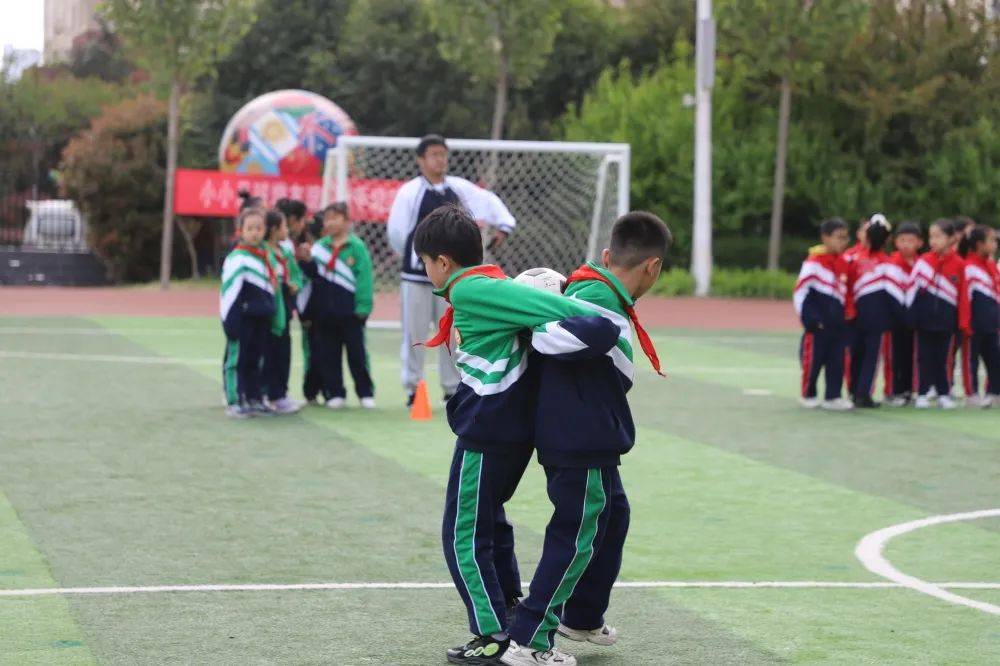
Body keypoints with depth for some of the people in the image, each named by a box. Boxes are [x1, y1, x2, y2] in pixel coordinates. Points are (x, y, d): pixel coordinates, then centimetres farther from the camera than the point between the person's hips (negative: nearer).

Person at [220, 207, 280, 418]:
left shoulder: (265, 255, 12)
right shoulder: (237, 259, -13)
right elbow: (229, 290, -15)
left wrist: (272, 315, 23)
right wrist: (229, 321, -17)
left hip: (261, 319, 7)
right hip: (242, 319, -7)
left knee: (255, 360, 14)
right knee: (237, 359, 0)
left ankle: (254, 399, 21)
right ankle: (235, 402, 5)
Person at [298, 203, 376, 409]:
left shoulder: (356, 247, -5)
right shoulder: (320, 246, 8)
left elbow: (364, 277, -8)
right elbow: (312, 274, 7)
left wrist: (363, 307, -12)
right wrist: (307, 260, -13)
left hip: (349, 310, -4)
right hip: (324, 310, 4)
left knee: (356, 353, 1)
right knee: (327, 353, 6)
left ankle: (366, 393, 10)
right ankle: (335, 393, 15)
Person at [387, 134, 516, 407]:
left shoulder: (459, 188, 5)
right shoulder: (410, 191, -8)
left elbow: (489, 201, 16)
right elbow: (396, 232, -5)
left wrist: (503, 225, 3)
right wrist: (413, 255, 6)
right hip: (417, 275, -4)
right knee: (414, 332, -1)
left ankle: (453, 388, 17)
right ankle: (412, 388, 8)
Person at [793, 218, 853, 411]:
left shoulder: (843, 262, 9)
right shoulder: (814, 262, -12)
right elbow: (801, 291, -14)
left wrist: (844, 316, 15)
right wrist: (810, 319, -15)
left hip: (837, 323, 6)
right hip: (819, 324, -6)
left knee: (837, 361, 5)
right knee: (813, 359, 3)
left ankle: (833, 396, 10)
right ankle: (808, 395, 17)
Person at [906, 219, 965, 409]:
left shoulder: (958, 264, -3)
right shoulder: (923, 260, 1)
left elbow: (963, 294, -1)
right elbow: (913, 287, 2)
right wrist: (911, 315, -2)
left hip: (946, 318, -1)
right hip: (925, 317, 1)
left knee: (944, 358, 6)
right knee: (925, 356, 6)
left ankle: (944, 394, 16)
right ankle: (922, 395, 12)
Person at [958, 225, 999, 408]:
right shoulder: (969, 267, -13)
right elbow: (964, 296, -16)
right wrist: (965, 324, -18)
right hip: (975, 323, -8)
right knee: (971, 359, 1)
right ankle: (972, 395, 6)